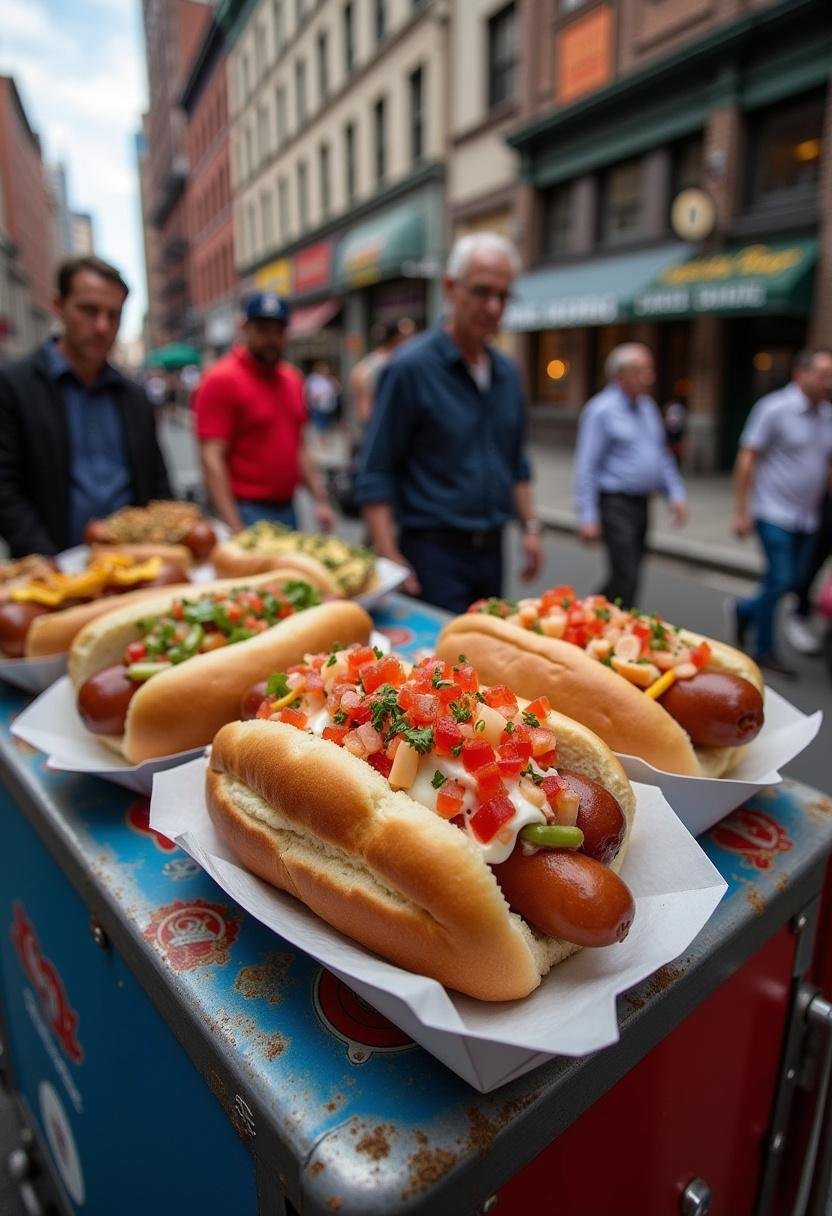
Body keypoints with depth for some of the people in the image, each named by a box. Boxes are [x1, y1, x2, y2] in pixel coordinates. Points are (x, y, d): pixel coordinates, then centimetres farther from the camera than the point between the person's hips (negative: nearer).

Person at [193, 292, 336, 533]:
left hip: (288, 511, 7)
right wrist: (234, 529, -22)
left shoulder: (292, 378, 12)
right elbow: (212, 460, -15)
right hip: (247, 514, -7)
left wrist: (320, 499, 10)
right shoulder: (221, 380, -9)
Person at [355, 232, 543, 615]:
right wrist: (390, 559, -18)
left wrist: (530, 527, 11)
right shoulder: (410, 367, -10)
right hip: (434, 551, -7)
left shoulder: (508, 373, 11)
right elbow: (376, 474, -12)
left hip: (491, 550, 7)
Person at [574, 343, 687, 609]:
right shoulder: (601, 410, -10)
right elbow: (586, 467, -14)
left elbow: (662, 455, 21)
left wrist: (676, 493, 10)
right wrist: (587, 517, -18)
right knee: (626, 579, -12)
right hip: (615, 504, -8)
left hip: (641, 504, 8)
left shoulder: (647, 406, 14)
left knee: (625, 576, 12)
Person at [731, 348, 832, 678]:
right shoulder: (775, 408, -9)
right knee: (779, 579, -6)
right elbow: (746, 459, -11)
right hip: (774, 514, -7)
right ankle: (764, 650, 9)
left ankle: (746, 610, 34)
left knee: (794, 580, 9)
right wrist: (741, 511, -15)